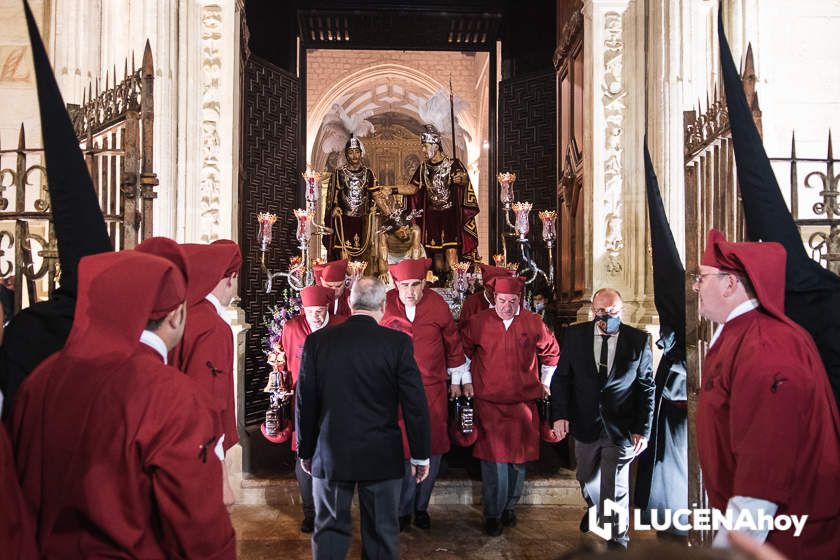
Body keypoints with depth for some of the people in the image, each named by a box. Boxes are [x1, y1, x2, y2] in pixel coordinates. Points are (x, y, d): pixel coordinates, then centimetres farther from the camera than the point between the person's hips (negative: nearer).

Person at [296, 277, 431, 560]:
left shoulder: (317, 340, -5)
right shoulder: (398, 342, -10)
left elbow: (305, 402, 0)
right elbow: (415, 403, -8)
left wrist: (305, 450, 12)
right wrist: (420, 455, 3)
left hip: (330, 454, 1)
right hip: (382, 456, -1)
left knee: (330, 529, 13)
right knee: (382, 532, 12)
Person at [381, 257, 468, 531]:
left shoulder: (437, 305, -5)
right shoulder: (386, 305, -8)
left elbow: (452, 341, 10)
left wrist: (456, 379, 16)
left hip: (432, 389, 2)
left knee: (431, 450, 9)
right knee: (402, 450, 2)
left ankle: (421, 506, 28)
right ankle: (403, 511, 20)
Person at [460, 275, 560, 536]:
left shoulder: (533, 323, 0)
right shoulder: (478, 323, -4)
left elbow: (551, 352, 17)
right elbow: (461, 351, 11)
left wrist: (545, 382, 17)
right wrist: (465, 380, 9)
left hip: (523, 402, 2)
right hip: (489, 402, -2)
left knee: (518, 458, 11)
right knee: (494, 459, -5)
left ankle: (509, 507, 31)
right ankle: (493, 515, 9)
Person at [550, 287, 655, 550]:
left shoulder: (639, 340, -7)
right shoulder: (574, 335, -5)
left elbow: (646, 387, -2)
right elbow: (561, 378, 1)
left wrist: (643, 429, -5)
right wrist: (560, 414, -9)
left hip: (620, 429, -2)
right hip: (585, 426, 3)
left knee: (616, 491, 4)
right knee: (587, 479, 23)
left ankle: (617, 541, 27)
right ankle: (595, 509, 55)